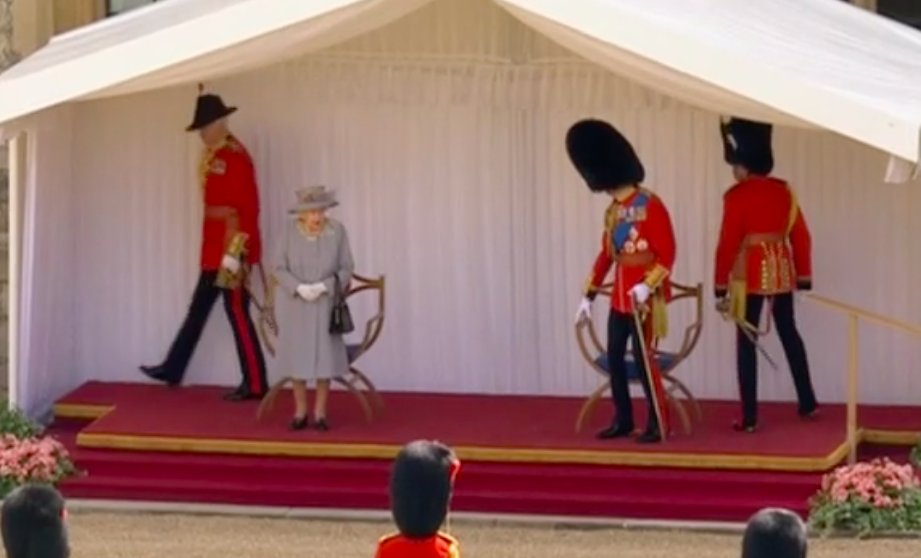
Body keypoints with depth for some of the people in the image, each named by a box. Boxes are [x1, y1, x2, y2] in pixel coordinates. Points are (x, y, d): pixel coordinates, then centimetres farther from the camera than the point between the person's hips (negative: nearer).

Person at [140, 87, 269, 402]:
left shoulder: (235, 157, -18)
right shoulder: (214, 155, 11)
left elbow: (247, 207, -21)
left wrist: (235, 251, -24)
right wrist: (213, 250, 17)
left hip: (232, 246, -10)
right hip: (214, 246, 10)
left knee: (237, 312, -5)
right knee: (199, 307, 15)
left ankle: (255, 384, 1)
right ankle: (173, 370, 24)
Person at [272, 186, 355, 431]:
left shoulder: (337, 231, -9)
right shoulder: (290, 231, -8)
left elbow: (346, 269, -5)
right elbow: (280, 269, -5)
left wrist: (322, 287, -19)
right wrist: (299, 288, -21)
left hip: (325, 304, 0)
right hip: (295, 304, 0)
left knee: (325, 357, -2)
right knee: (297, 356, 3)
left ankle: (320, 413, 9)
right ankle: (300, 411, 15)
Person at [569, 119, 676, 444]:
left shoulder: (651, 206, -13)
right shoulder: (613, 212, 10)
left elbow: (666, 254, -15)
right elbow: (606, 255, 16)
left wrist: (647, 286, -25)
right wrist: (589, 296, 15)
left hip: (645, 295, -8)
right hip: (620, 294, 8)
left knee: (642, 357, -7)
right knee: (615, 356, 8)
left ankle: (659, 423, 0)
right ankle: (623, 420, 17)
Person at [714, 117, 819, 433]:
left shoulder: (737, 195, -11)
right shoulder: (784, 191, 6)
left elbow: (728, 243, -12)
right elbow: (801, 236, 9)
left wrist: (720, 289, -7)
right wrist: (803, 278, 16)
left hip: (749, 275, -6)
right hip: (781, 272, 6)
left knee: (747, 341, 0)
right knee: (789, 333, 19)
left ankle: (749, 417, -2)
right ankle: (808, 403, 25)